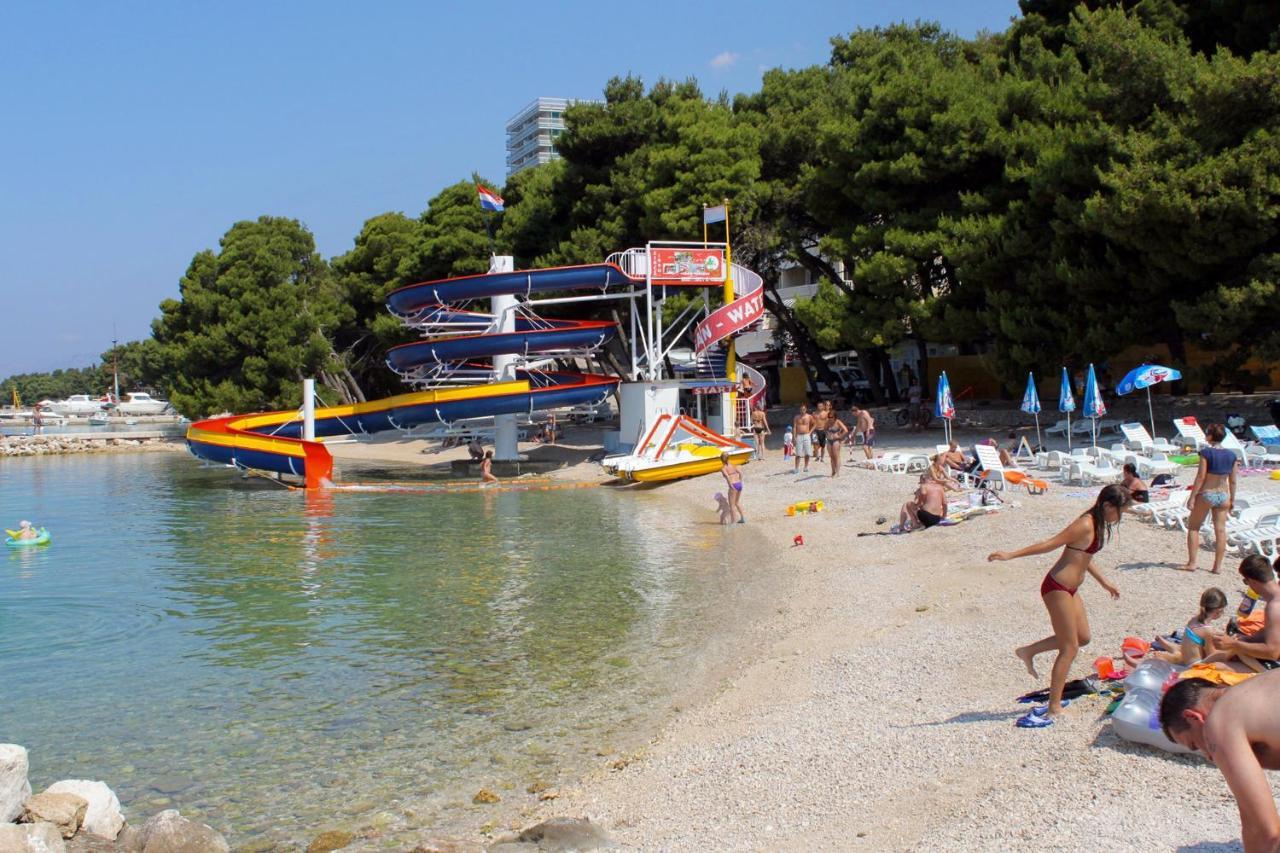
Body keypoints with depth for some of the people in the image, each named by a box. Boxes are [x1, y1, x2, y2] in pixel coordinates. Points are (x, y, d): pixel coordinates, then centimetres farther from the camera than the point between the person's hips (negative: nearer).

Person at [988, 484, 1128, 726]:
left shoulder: (1096, 524, 11)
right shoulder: (1085, 525, -19)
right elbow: (1049, 544, -21)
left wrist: (1104, 582, 34)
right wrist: (1011, 555, -25)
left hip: (1068, 589, 10)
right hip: (1057, 588, -10)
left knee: (1082, 637, 17)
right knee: (1069, 648, -3)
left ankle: (1029, 651, 22)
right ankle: (1054, 708, 1)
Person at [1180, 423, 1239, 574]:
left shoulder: (1206, 452, -13)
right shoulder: (1231, 455, 3)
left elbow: (1200, 477, -15)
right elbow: (1232, 481, 7)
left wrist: (1192, 497, -12)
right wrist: (1232, 500, 15)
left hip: (1206, 494, -5)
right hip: (1224, 495, 5)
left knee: (1193, 527, 8)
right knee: (1220, 530, 6)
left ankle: (1191, 563, 4)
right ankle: (1217, 566, 8)